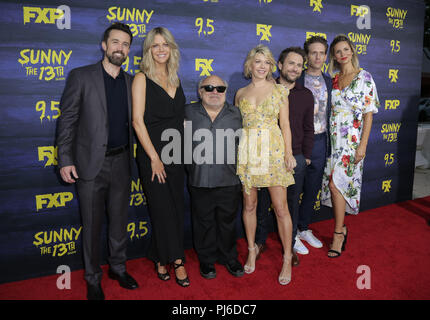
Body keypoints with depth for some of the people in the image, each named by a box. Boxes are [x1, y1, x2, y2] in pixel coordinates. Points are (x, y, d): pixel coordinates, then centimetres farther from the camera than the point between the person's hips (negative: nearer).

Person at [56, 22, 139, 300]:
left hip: (121, 162, 3)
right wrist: (65, 160, -9)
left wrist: (131, 157, 5)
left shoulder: (130, 82, 8)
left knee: (120, 220, 14)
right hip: (91, 163, -3)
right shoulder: (81, 77, -3)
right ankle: (93, 279, 26)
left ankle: (118, 267, 34)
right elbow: (67, 120, -4)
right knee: (92, 225, 8)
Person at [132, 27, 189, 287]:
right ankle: (177, 260, 14)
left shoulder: (175, 79, 13)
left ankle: (162, 260, 24)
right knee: (163, 209, 0)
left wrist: (185, 151, 7)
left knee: (176, 207, 9)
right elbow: (138, 121, -11)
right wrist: (154, 157, -15)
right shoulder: (142, 79, -4)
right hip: (152, 153, -5)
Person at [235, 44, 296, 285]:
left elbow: (285, 125, 2)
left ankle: (287, 258, 14)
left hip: (273, 150, -2)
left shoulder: (279, 90, 5)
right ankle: (252, 249, 29)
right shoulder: (241, 93, 11)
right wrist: (237, 154, 7)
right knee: (249, 205, 9)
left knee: (281, 207, -1)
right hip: (247, 151, 3)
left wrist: (289, 153, -7)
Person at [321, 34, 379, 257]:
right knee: (333, 183, 5)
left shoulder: (364, 78, -1)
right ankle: (341, 228, 21)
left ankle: (338, 233, 1)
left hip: (351, 138, -4)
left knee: (336, 183, -12)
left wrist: (363, 145, -12)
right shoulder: (332, 79, 11)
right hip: (332, 138, 5)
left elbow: (369, 114, -5)